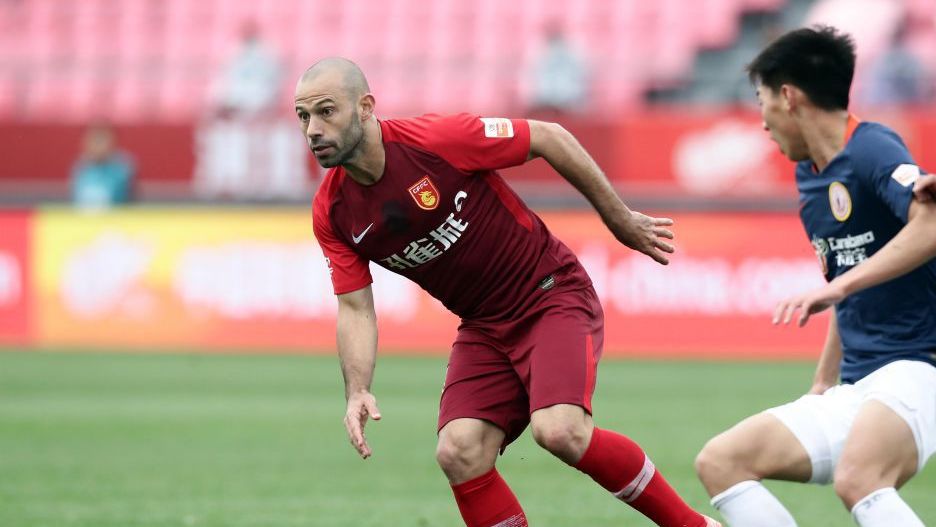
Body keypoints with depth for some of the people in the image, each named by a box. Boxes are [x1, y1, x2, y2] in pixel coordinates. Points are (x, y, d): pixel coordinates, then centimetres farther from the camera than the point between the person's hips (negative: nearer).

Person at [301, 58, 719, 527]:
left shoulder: (436, 140, -20)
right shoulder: (332, 214, -5)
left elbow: (548, 137, -10)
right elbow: (355, 308, 1)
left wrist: (621, 220, -4)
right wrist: (357, 391, -17)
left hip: (554, 296, -5)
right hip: (483, 326, 5)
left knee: (559, 431, -27)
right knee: (459, 454, -15)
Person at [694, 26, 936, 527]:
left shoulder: (871, 149, -12)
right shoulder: (810, 176, 15)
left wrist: (836, 287, -35)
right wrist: (821, 386, 27)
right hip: (854, 389, 10)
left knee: (857, 478, -37)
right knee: (720, 461, 2)